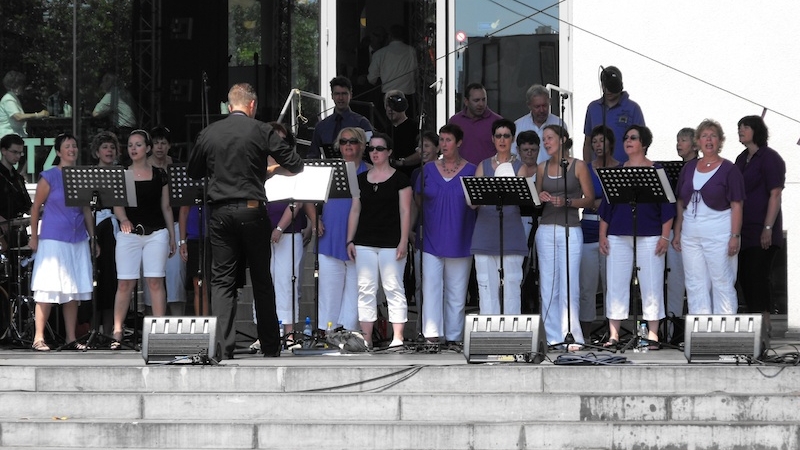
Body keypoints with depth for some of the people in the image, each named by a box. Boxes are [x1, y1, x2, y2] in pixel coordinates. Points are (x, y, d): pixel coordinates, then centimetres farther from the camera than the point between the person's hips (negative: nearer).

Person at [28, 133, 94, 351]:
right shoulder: (49, 177, -4)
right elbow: (36, 207, -1)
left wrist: (93, 237, 11)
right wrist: (34, 237, -2)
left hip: (78, 240, 5)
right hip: (53, 241, -5)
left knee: (74, 289, 6)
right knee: (48, 289, -6)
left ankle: (71, 338, 11)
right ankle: (39, 338, -3)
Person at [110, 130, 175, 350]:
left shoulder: (159, 175, 8)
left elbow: (166, 207, 11)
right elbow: (117, 205, -1)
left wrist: (172, 236, 8)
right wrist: (123, 219, -23)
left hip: (156, 233, 0)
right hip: (129, 233, 0)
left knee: (155, 282, -4)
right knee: (125, 284, -3)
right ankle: (117, 333, 1)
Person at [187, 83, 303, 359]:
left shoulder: (209, 133, 5)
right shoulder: (261, 131, -3)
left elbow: (192, 172, 19)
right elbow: (296, 166, -2)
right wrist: (270, 170, 16)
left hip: (220, 212, 1)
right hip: (252, 210, -1)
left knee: (222, 281, 3)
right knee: (262, 279, 10)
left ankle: (223, 347, -8)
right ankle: (270, 347, 17)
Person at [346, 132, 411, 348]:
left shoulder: (399, 179, 1)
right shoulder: (361, 179, 13)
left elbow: (405, 211, -2)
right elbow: (355, 210, 15)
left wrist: (403, 241, -9)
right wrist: (350, 240, 8)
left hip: (391, 243, -4)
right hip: (364, 243, 4)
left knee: (394, 288, -5)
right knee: (366, 289, 2)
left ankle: (397, 337, -5)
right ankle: (366, 337, 4)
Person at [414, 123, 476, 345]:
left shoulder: (471, 171, 4)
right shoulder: (428, 169, 8)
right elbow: (418, 200, 15)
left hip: (459, 241, -1)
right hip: (432, 240, 1)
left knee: (457, 291, 3)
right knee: (431, 286, -10)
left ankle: (454, 336, 9)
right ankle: (432, 333, -14)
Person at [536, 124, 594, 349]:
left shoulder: (578, 166, 0)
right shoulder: (543, 168, 13)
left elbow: (590, 200, -1)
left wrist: (567, 201, -16)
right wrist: (541, 197, -3)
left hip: (570, 230, -4)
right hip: (546, 229, 4)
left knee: (569, 285, -8)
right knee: (548, 285, 3)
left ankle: (572, 336, -4)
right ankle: (553, 337, 7)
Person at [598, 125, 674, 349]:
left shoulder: (657, 171, 3)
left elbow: (667, 208, 1)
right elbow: (606, 206, 14)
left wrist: (665, 237, -6)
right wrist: (602, 236, 7)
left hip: (649, 237, -3)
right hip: (618, 236, 3)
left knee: (651, 285, -3)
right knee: (616, 284, 0)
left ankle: (653, 335, 2)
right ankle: (613, 335, 5)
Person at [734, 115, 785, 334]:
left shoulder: (769, 158, -8)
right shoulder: (742, 159, 16)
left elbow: (775, 195, -14)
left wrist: (768, 228, -20)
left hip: (761, 232, -8)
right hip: (743, 230, 8)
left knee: (757, 276, -11)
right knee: (745, 276, 8)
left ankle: (764, 322, -8)